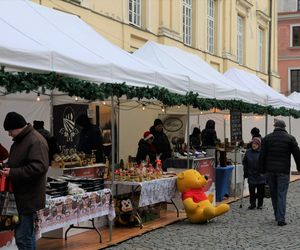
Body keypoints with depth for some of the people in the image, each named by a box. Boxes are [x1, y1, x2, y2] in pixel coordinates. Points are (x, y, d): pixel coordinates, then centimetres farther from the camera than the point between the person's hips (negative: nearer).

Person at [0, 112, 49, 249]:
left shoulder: (36, 141, -17)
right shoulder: (20, 140, 15)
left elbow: (39, 167, -27)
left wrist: (12, 173, -23)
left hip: (28, 197, -10)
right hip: (20, 195, 10)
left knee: (23, 237, -6)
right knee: (27, 234, 19)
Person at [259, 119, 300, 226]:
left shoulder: (267, 138, 4)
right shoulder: (290, 138, -3)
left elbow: (262, 156, 3)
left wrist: (262, 170, 8)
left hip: (270, 170, 3)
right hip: (283, 171, -3)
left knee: (274, 195, 14)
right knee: (282, 195, -2)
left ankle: (277, 216, 21)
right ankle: (281, 219, -8)